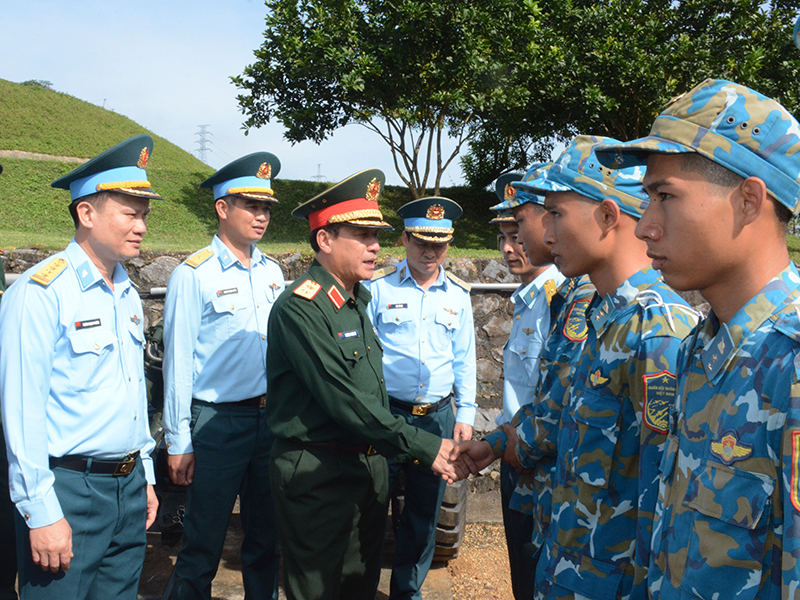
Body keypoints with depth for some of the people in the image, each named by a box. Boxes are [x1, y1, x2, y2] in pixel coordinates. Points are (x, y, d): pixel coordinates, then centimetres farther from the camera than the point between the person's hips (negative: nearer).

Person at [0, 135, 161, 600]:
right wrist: (41, 513, -16)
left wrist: (145, 477, 17)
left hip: (129, 488, 7)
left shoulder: (129, 294, 10)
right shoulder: (39, 294, -14)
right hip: (69, 491, -7)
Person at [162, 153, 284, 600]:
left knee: (267, 534, 17)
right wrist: (178, 442, -8)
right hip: (218, 421, -5)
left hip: (272, 416, 5)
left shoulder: (273, 272, 8)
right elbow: (178, 363, -8)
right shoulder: (194, 275, -9)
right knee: (205, 541, 5)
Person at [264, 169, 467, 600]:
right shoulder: (300, 308, -19)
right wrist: (423, 447, -19)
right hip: (318, 475, -8)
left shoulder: (356, 300, 10)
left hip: (370, 464, 8)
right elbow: (343, 401, -23)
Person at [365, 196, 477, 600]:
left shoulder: (458, 294, 7)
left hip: (438, 417, 4)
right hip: (385, 414, -3)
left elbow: (464, 359, 13)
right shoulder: (378, 287, -4)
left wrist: (465, 415, 8)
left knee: (424, 513, 13)